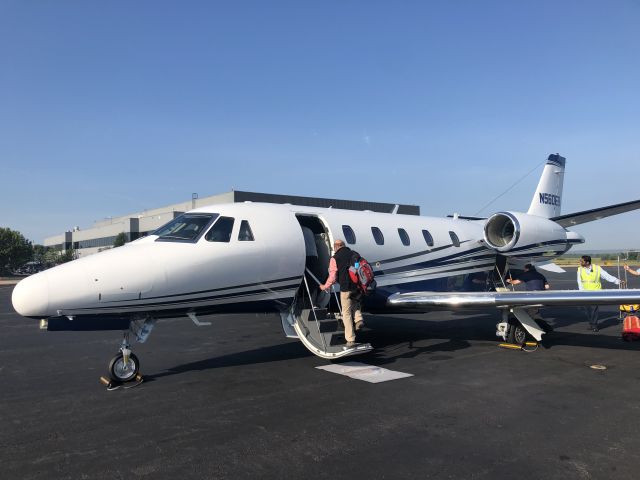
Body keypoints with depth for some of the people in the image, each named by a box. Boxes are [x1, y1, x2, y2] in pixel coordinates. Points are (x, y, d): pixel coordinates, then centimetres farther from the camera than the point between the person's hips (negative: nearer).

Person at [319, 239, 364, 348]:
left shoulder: (335, 258, -5)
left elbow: (332, 277, -8)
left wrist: (325, 287, 9)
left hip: (346, 289, -5)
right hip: (358, 287, 5)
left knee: (347, 314, 5)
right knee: (355, 302, 34)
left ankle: (350, 340, 6)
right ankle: (359, 319, 10)